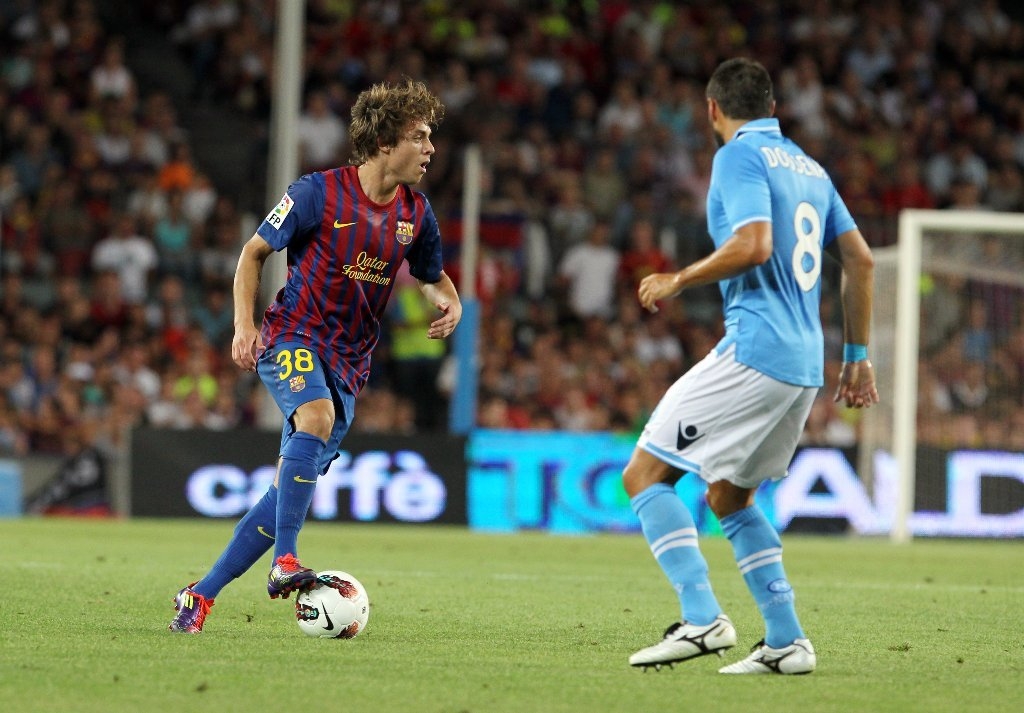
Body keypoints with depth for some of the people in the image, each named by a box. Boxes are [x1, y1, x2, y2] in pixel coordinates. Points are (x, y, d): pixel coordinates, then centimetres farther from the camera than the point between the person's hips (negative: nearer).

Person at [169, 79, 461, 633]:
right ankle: (284, 562, -33)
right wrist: (244, 325, -11)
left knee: (292, 489, 1)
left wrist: (449, 301, -5)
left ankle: (203, 594, 12)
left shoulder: (415, 213, 2)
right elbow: (254, 252, 0)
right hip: (292, 337, -5)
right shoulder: (318, 193, -12)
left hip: (349, 361, 5)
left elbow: (432, 277, 19)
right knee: (317, 418, -36)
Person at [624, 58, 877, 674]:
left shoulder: (740, 155, -6)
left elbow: (753, 245, -21)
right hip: (805, 364, 9)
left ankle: (702, 618, -15)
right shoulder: (809, 167, 19)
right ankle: (787, 641, 12)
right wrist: (857, 358, 22)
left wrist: (677, 281, -8)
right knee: (729, 496, 20)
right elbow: (861, 261, 18)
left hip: (754, 351, -9)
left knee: (645, 474, -3)